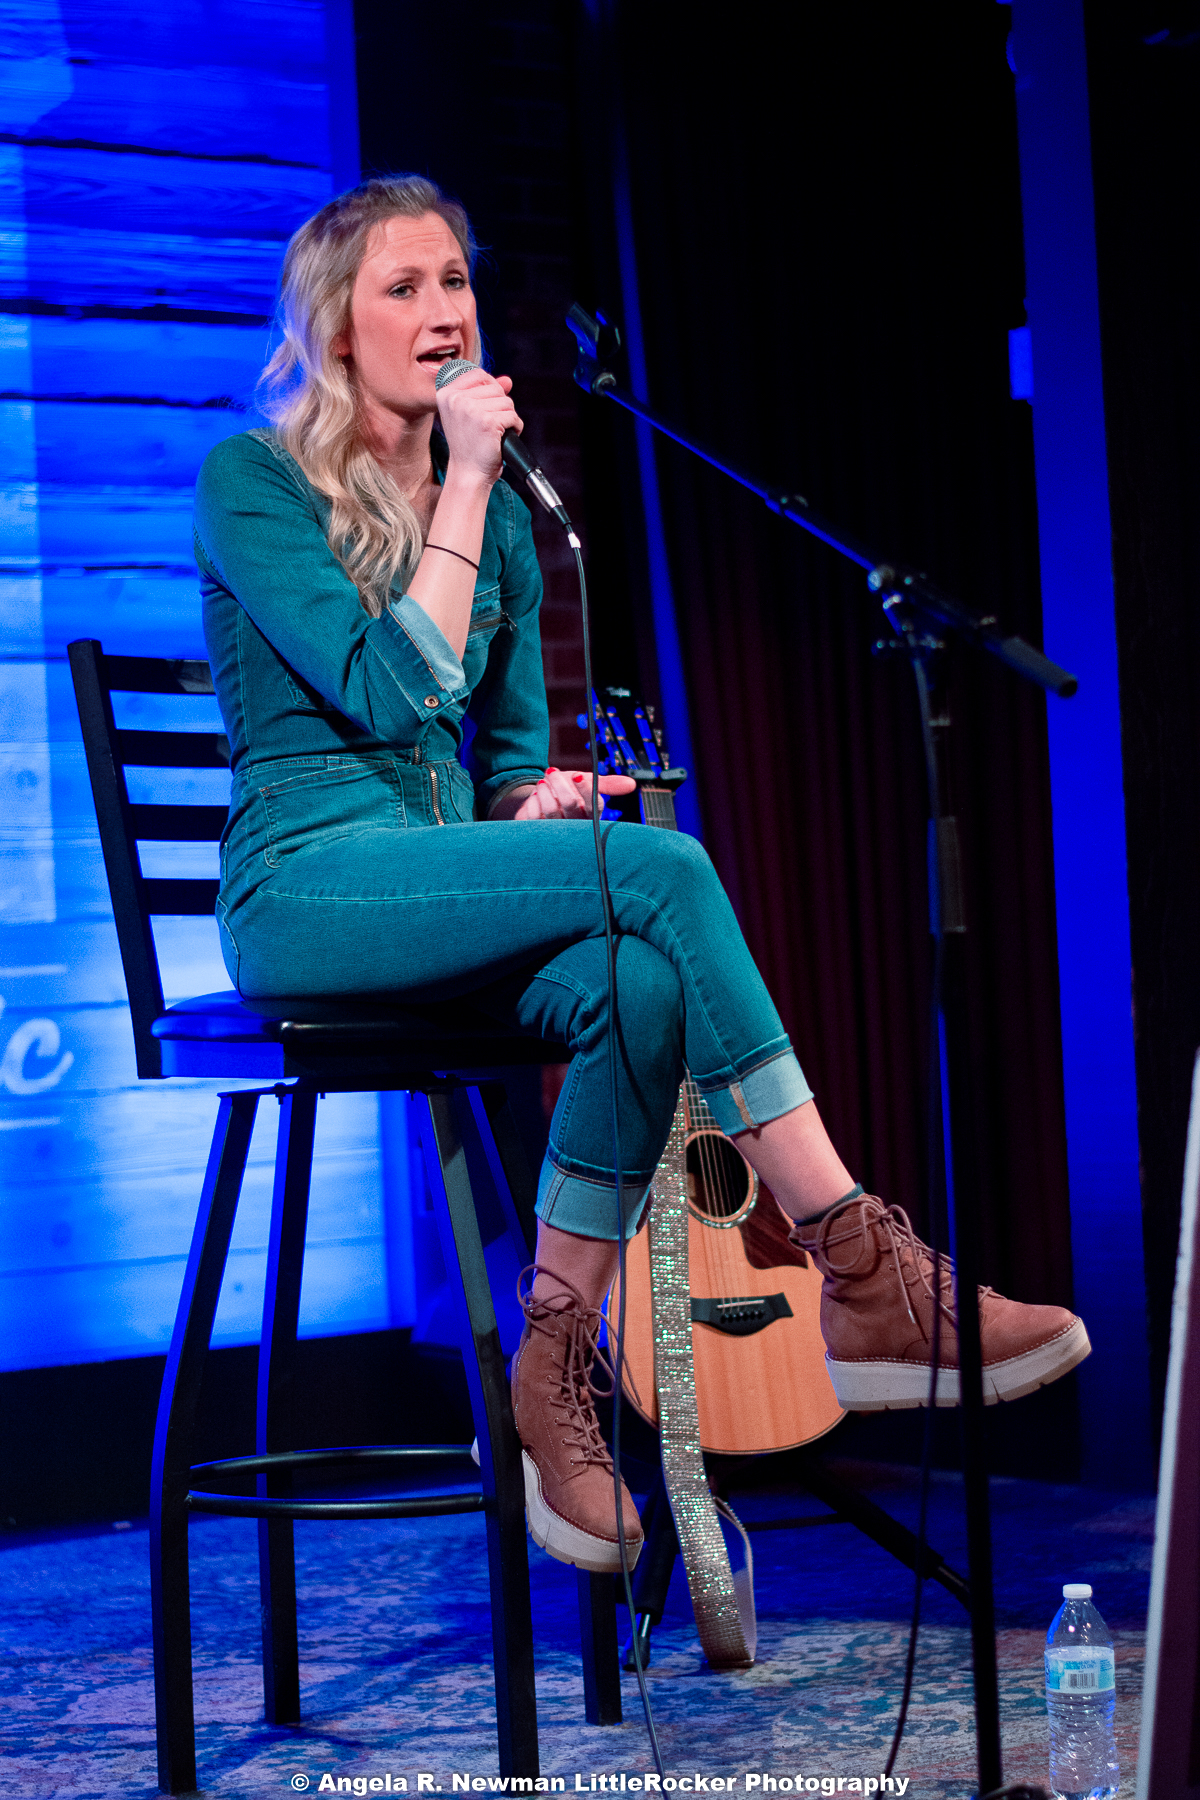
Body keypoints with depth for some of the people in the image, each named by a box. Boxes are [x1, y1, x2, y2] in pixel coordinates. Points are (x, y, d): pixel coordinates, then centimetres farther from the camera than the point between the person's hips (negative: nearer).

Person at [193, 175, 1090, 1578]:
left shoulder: (498, 516, 18)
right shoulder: (249, 480, -2)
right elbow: (389, 691, -15)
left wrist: (540, 799, -3)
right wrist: (464, 488, -10)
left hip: (450, 886, 6)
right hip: (305, 886, -6)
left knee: (634, 980, -31)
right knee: (660, 868, -29)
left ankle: (553, 1373, -23)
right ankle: (864, 1274, -28)